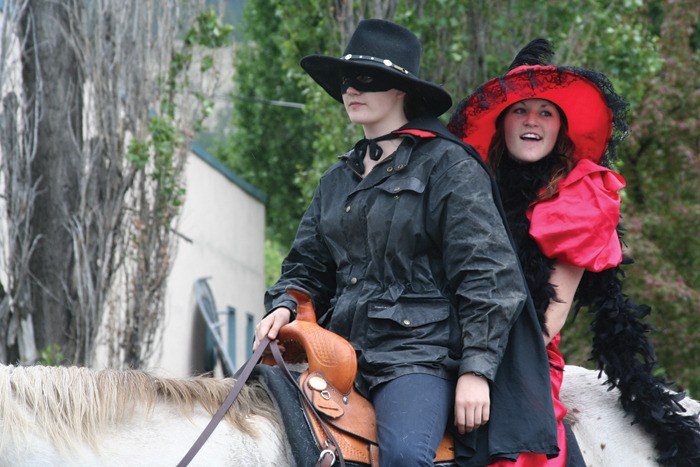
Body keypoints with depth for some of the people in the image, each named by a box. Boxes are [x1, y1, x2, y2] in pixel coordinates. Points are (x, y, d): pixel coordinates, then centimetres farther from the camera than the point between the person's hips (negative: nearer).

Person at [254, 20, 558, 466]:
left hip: (420, 350, -6)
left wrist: (476, 370, -13)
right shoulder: (337, 180, 20)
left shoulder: (447, 165, 0)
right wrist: (285, 306, 0)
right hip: (343, 351, 6)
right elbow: (308, 266, 24)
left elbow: (487, 274, -6)